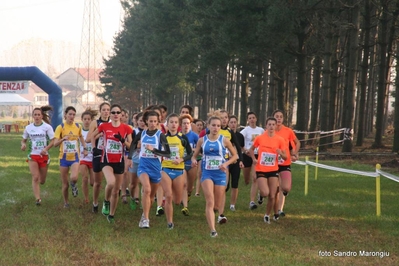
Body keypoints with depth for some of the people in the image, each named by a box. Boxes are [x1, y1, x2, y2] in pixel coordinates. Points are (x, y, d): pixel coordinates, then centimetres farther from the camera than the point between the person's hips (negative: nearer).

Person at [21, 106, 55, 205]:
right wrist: (23, 144, -10)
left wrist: (46, 148, -23)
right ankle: (38, 199, -12)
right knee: (35, 177, -13)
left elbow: (53, 141, -6)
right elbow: (23, 140, 13)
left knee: (42, 181, 9)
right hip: (32, 156, 0)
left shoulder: (47, 127, -5)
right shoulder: (28, 128, 3)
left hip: (44, 155, 0)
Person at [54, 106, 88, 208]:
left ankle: (73, 185, 12)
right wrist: (63, 139, -33)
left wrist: (85, 148, 9)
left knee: (74, 178, -25)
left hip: (75, 157, 1)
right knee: (65, 184, 5)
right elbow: (55, 144, -15)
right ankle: (66, 202, 28)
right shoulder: (60, 127, -8)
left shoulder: (78, 127, 1)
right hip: (64, 158, -1)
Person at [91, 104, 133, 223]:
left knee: (116, 191, 9)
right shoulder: (104, 126, -2)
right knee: (111, 182, -30)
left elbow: (131, 146, -2)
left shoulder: (126, 128, -1)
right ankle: (106, 202, -2)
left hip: (119, 162, 2)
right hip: (107, 161, -2)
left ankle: (111, 215, 26)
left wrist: (122, 140, -18)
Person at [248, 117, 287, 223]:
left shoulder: (280, 140, -3)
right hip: (261, 170, -1)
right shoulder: (259, 138, -4)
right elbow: (251, 149, 13)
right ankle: (261, 194, 20)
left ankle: (267, 215, 23)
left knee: (272, 196, 0)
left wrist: (281, 153, -21)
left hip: (273, 170, 1)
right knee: (265, 193, -18)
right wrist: (254, 159, -4)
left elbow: (285, 157, 1)